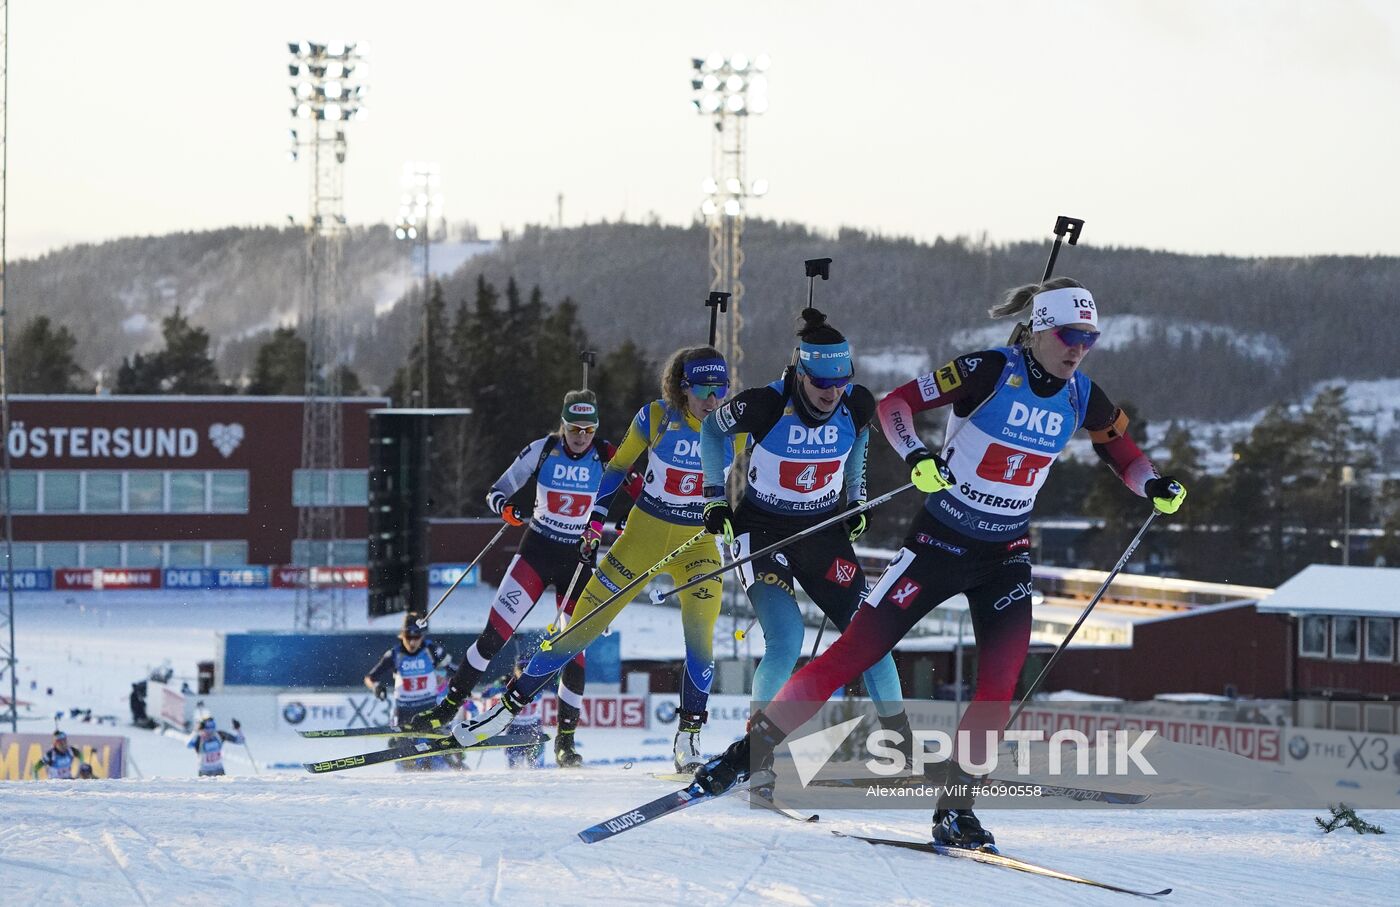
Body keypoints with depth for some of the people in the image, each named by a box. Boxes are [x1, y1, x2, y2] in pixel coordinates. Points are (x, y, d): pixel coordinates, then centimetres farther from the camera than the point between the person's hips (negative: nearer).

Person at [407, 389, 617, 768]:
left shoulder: (606, 458, -8)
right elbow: (496, 491, -1)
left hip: (579, 559, 0)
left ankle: (566, 739, 10)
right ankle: (449, 705, -3)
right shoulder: (542, 450, -7)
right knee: (496, 630, -12)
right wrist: (505, 507, -25)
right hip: (537, 549, 0)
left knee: (574, 648, -2)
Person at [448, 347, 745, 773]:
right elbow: (618, 465, 3)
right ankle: (509, 705, 10)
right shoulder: (655, 418, -13)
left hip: (699, 544, 1)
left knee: (700, 637, -20)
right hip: (644, 534, -1)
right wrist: (596, 516, 0)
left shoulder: (735, 428, -8)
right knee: (582, 625, -1)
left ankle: (688, 739, -5)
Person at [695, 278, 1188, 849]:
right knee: (853, 653, -6)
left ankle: (954, 809, -3)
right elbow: (896, 404, -17)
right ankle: (750, 752, 3)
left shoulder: (1082, 398, -1)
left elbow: (1124, 455, 12)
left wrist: (1155, 487, -9)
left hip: (1006, 554, 4)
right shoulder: (992, 371, -16)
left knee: (1001, 681, -12)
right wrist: (916, 457, -34)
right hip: (941, 539, -4)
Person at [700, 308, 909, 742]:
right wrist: (716, 496, -2)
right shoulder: (766, 405, -23)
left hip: (822, 528, 4)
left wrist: (857, 499, 12)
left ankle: (901, 739, 12)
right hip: (762, 529, -4)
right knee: (786, 644, -19)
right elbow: (712, 429, -1)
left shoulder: (857, 406, -13)